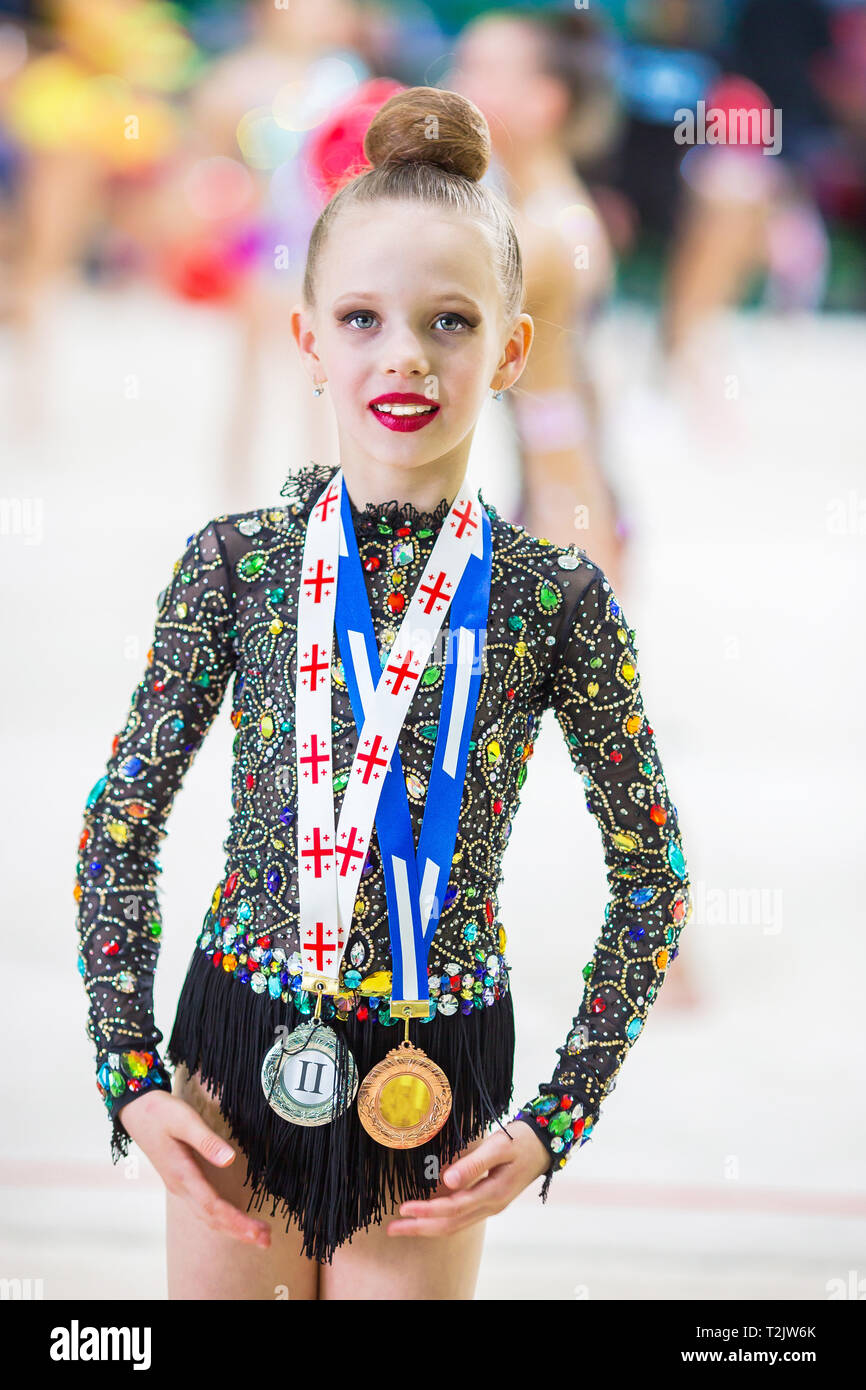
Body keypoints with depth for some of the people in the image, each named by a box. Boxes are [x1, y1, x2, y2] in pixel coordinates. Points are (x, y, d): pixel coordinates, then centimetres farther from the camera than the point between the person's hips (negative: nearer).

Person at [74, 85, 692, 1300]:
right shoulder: (236, 563, -5)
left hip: (433, 1101, -1)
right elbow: (119, 826, 3)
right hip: (240, 1064, 1)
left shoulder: (556, 598, -6)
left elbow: (652, 877, 1)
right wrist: (130, 1076, -4)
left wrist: (557, 1118, -3)